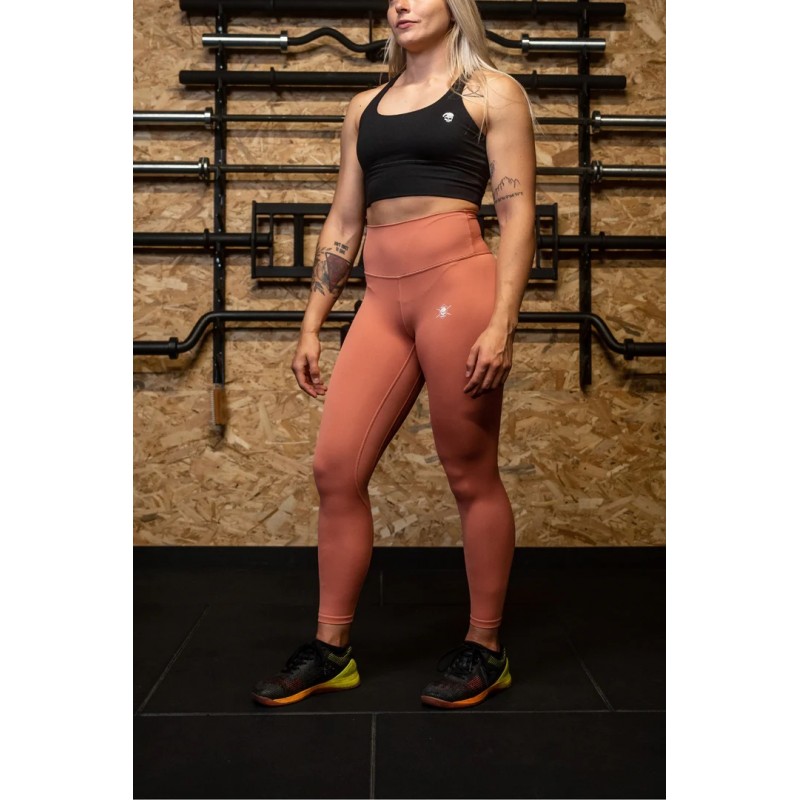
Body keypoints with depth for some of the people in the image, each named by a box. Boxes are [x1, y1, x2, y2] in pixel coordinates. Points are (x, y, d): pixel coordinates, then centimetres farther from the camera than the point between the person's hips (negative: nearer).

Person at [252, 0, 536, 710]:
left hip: (457, 285, -5)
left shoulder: (491, 91, 8)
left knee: (472, 476, 1)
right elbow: (343, 220, 20)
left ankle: (485, 650, 18)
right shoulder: (365, 108, 21)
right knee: (335, 469, 0)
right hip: (382, 299, 5)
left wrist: (502, 322, -13)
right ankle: (332, 650, 15)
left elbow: (517, 212, -1)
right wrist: (312, 324, 15)